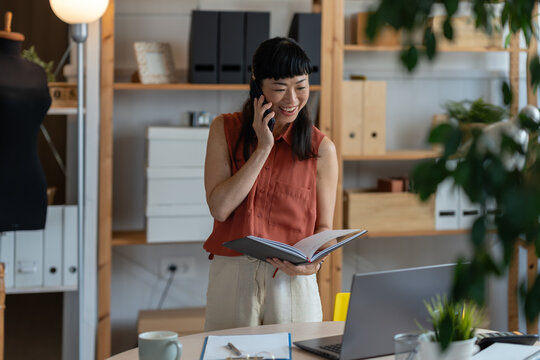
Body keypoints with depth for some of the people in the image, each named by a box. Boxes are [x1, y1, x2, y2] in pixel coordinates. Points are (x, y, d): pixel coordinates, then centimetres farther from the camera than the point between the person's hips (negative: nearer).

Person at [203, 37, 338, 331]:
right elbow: (219, 208, -9)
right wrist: (263, 149, -11)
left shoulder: (321, 149, 1)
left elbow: (324, 227, 6)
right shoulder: (225, 129, 2)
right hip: (231, 277, 0)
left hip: (292, 281, 0)